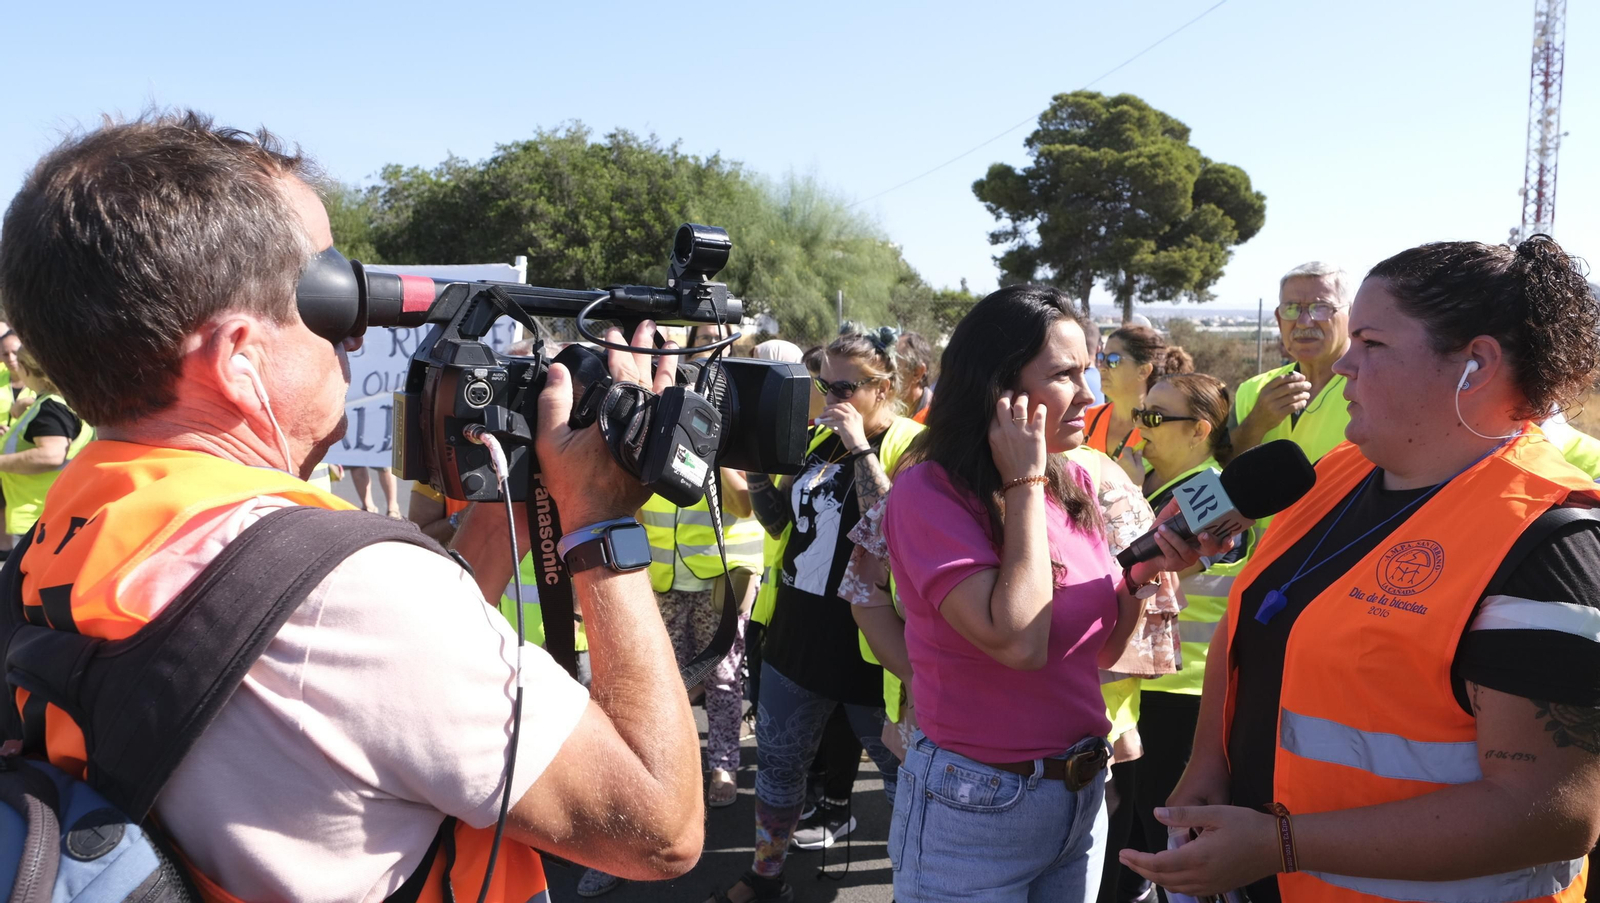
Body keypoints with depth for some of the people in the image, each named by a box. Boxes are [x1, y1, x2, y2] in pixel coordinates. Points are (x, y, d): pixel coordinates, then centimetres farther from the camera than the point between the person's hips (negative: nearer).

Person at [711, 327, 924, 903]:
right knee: (776, 758, 18)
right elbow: (781, 522, 13)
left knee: (902, 770, 7)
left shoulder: (908, 444, -13)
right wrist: (755, 465, -3)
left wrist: (860, 448, -25)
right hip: (799, 626, 7)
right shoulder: (820, 438, 7)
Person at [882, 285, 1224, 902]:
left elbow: (1099, 651, 8)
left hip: (1085, 794, 6)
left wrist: (1144, 571, -9)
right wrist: (1024, 485, -22)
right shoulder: (929, 492, -17)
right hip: (977, 804, -6)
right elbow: (1017, 643, -29)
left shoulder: (1076, 486, 2)